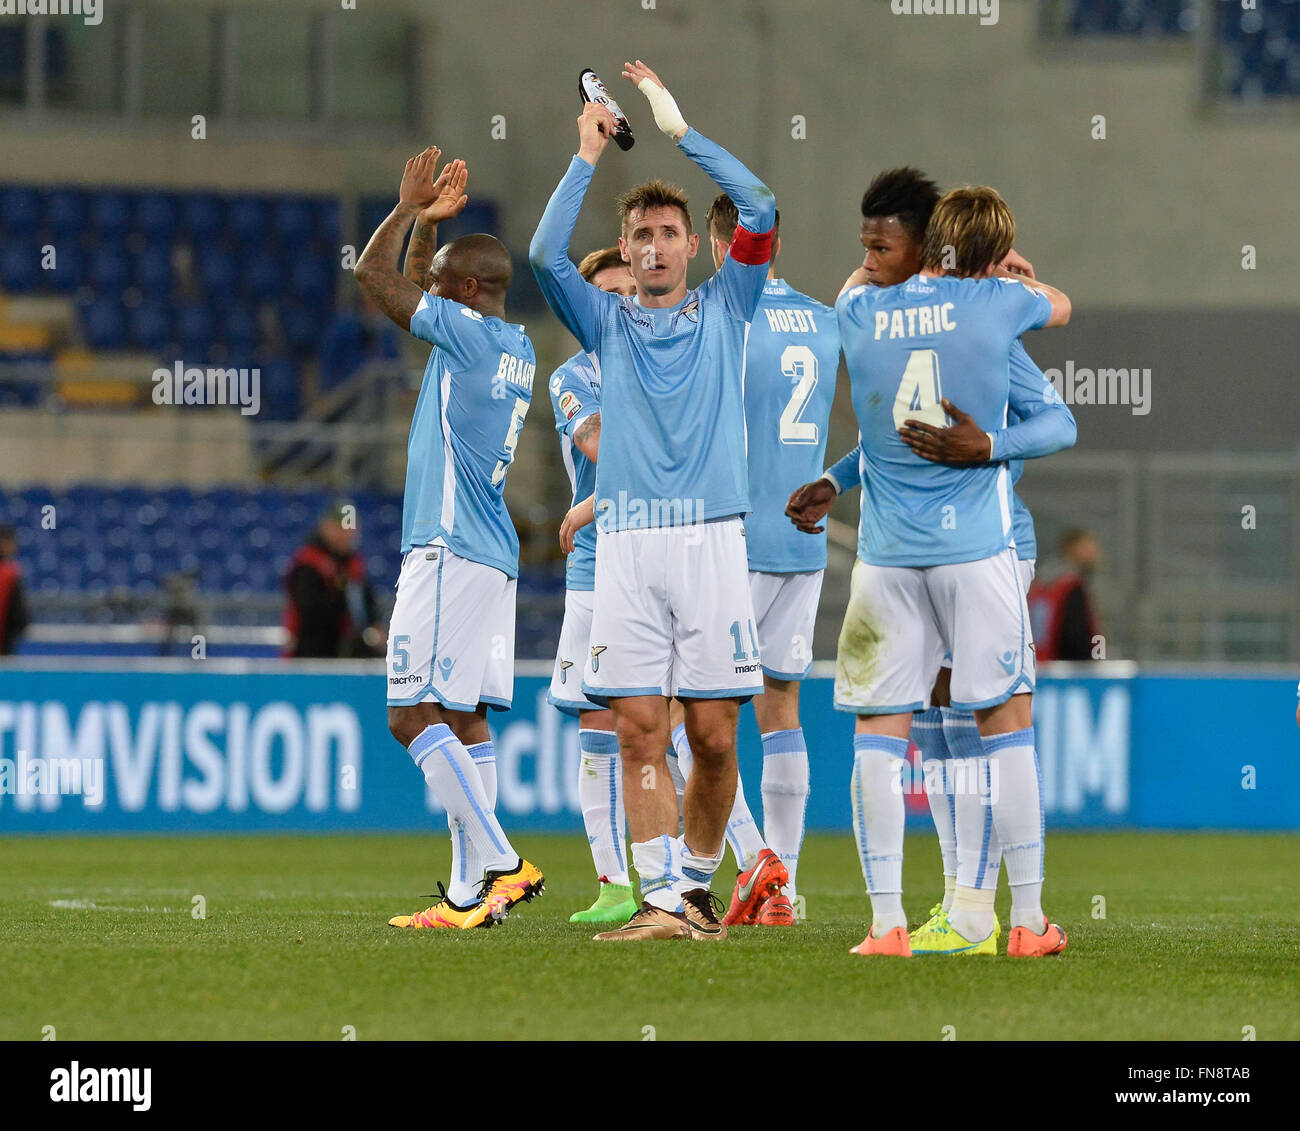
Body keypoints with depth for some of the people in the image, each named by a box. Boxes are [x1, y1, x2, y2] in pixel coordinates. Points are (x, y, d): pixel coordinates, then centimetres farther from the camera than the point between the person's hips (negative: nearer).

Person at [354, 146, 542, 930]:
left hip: (448, 551, -9)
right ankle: (471, 892, 2)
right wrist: (435, 222, 29)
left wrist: (410, 211, 8)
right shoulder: (518, 349, 15)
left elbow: (374, 276, -3)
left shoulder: (467, 332, -10)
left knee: (415, 714, -11)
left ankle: (500, 862, -19)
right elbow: (421, 297, 33)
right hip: (494, 554, 9)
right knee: (464, 720, 7)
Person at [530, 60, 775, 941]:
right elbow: (545, 255, -2)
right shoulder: (607, 321, 15)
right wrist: (588, 156, -1)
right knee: (640, 729, -6)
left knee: (714, 736, -2)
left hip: (712, 538, -1)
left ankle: (698, 883, 15)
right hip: (626, 542, 1)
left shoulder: (725, 308, 13)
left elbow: (761, 210, 0)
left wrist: (679, 127, 1)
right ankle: (663, 900, -6)